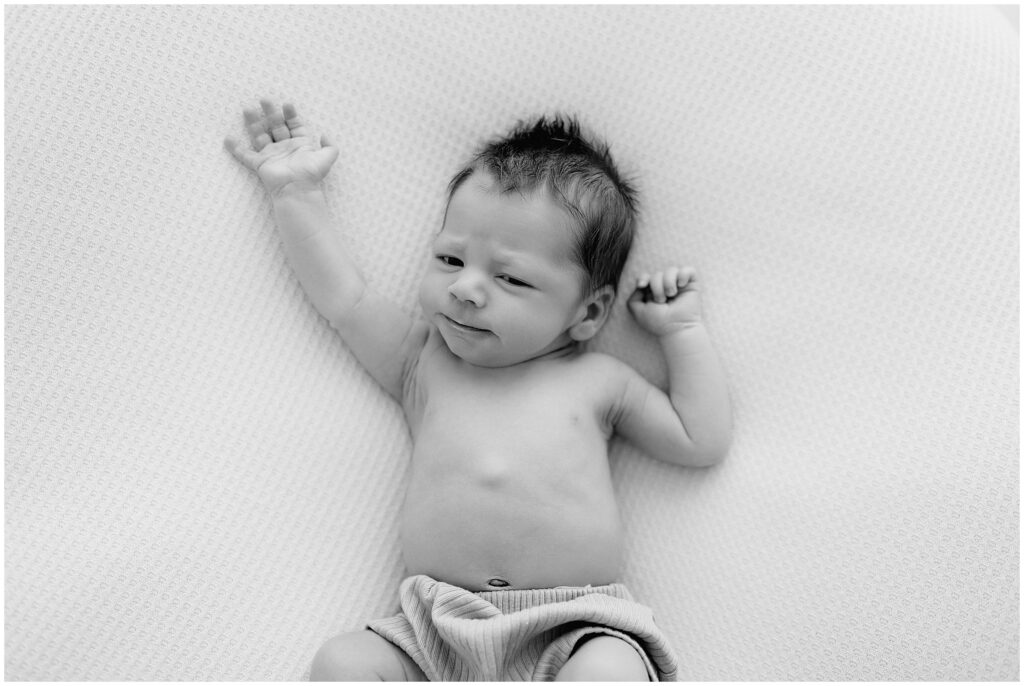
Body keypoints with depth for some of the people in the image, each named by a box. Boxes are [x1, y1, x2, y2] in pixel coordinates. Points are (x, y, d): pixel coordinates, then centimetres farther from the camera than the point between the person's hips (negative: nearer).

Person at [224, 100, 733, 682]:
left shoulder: (597, 381, 10)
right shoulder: (422, 360, 14)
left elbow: (702, 442, 13)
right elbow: (345, 296, 15)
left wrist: (684, 328, 11)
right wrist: (298, 192, 16)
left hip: (572, 632, -2)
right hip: (436, 632, 3)